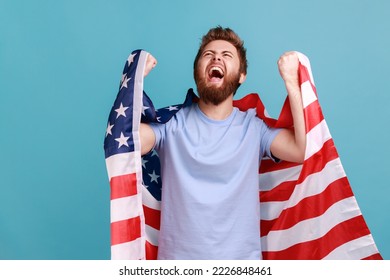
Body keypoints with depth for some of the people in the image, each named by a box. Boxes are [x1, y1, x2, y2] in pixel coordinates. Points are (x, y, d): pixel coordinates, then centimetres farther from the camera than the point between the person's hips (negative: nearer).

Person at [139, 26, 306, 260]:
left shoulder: (254, 127, -3)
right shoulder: (171, 123, -4)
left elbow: (304, 150, -18)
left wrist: (291, 82, -16)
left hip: (241, 257, 1)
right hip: (177, 255, 0)